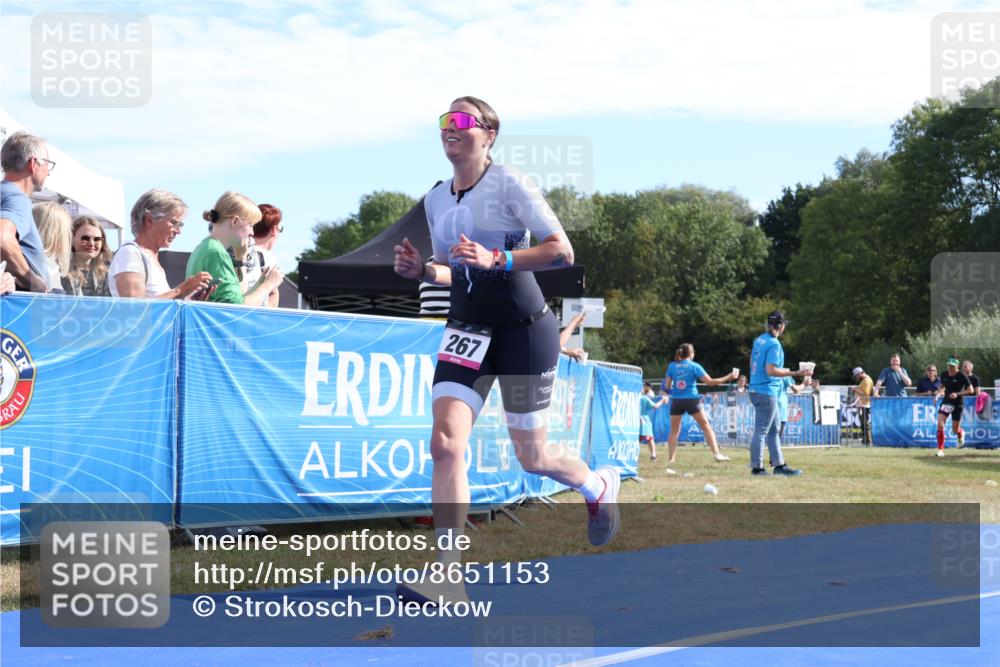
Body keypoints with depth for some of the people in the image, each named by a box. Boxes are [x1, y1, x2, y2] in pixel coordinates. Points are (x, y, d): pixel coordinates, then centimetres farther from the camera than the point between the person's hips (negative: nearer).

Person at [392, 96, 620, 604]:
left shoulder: (509, 184, -10)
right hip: (466, 330, 5)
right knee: (445, 444, -15)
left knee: (531, 458, 6)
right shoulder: (435, 199, 9)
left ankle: (599, 485, 41)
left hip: (524, 328, -5)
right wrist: (421, 271, -2)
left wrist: (495, 259, -26)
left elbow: (562, 252, -15)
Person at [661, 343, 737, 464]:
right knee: (706, 426, 8)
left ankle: (670, 459, 2)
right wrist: (728, 378, 4)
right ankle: (716, 453, 3)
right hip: (691, 399, -2)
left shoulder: (672, 366, 6)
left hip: (676, 401, 2)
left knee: (674, 431, 9)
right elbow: (710, 382, -4)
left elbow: (667, 387, 4)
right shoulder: (694, 366, -1)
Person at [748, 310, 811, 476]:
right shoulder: (774, 344, -17)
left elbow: (752, 363, 18)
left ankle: (779, 464, 19)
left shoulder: (759, 340, 10)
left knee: (773, 429, 15)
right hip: (767, 392, -9)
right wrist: (795, 373, -22)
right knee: (761, 430, -4)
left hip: (756, 389, 9)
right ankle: (756, 467, -1)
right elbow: (771, 370, -23)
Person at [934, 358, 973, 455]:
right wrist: (938, 394, 2)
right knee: (940, 424, -16)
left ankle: (961, 433, 44)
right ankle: (940, 449, -9)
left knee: (955, 430, 4)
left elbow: (970, 390, -10)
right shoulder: (944, 375, 3)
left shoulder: (962, 376, -11)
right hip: (946, 402, 4)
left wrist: (957, 394, -21)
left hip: (957, 404, -3)